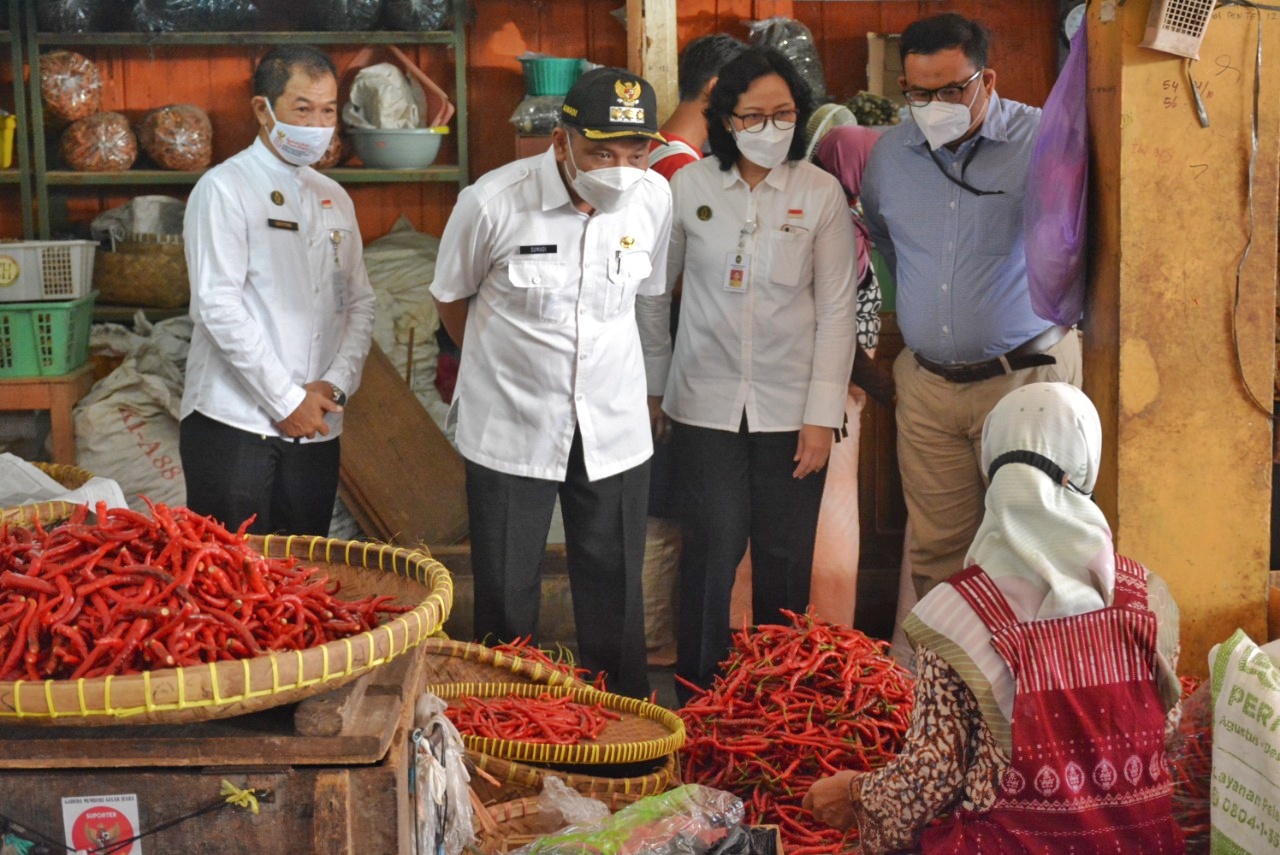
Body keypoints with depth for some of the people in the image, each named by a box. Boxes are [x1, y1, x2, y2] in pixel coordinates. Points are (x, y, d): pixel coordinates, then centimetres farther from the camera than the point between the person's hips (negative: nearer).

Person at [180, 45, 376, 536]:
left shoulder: (334, 199, 15)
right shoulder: (224, 189, -4)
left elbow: (360, 302, 14)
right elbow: (217, 307, -13)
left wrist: (336, 384, -3)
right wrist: (286, 401, -13)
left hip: (316, 429, 6)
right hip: (234, 424, -5)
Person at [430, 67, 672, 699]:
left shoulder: (654, 197, -6)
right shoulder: (493, 202, -16)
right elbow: (451, 297, 2)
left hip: (614, 428, 3)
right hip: (510, 429, -2)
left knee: (615, 595, 11)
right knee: (506, 599, 7)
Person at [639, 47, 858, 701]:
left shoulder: (821, 194, -2)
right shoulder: (689, 186, 0)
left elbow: (836, 311, -2)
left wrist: (822, 414, -6)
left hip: (790, 406, 0)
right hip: (707, 403, 0)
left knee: (783, 560, 7)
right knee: (712, 551, -2)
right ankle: (697, 695, 14)